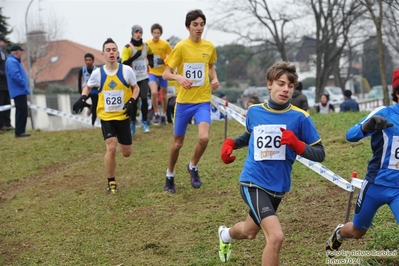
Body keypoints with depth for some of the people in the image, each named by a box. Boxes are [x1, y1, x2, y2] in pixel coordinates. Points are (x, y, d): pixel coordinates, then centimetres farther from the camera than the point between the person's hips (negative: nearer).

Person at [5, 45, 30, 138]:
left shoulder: (14, 61, 18)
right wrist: (23, 84, -16)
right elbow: (15, 75, -26)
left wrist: (25, 85, 14)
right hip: (19, 91, -11)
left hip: (20, 91, 11)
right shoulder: (12, 61, -16)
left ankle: (19, 131, 15)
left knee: (21, 110, 12)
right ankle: (19, 131, -11)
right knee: (22, 110, -11)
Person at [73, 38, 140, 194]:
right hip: (106, 117, -1)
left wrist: (132, 102, -11)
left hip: (123, 116, 1)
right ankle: (111, 182, -1)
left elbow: (136, 88, 6)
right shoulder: (97, 73, -6)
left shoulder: (126, 70, -8)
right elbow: (88, 87, 13)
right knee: (111, 148, -19)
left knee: (126, 153, 7)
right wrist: (83, 99, -7)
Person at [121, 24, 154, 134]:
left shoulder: (146, 46, 5)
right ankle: (132, 123, 14)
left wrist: (151, 62, 11)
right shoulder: (128, 47, -8)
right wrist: (135, 56, -24)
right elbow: (124, 63, -16)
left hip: (143, 77, 2)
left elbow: (150, 54, 28)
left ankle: (144, 122, 3)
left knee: (144, 98, -9)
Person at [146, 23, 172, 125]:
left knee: (164, 95, 11)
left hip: (163, 72, 1)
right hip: (152, 72, -1)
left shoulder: (165, 44, -8)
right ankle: (156, 113, -4)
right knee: (154, 92, -22)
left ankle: (163, 115, 32)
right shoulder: (147, 44, -5)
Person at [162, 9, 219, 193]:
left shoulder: (209, 47, 2)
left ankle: (193, 167, 9)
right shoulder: (181, 47, -9)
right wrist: (178, 77, -29)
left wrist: (214, 79, 1)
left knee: (204, 137, -20)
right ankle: (170, 175, 34)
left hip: (203, 100, 2)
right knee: (178, 142, 9)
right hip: (184, 101, -2)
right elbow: (166, 74, -8)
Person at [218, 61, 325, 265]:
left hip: (278, 187, 2)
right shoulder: (254, 111, -2)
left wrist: (297, 144, -26)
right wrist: (231, 143, 3)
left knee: (249, 233, 26)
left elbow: (320, 154, -9)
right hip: (253, 183, -2)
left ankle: (225, 235, 61)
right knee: (275, 236, -23)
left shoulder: (300, 117, -10)